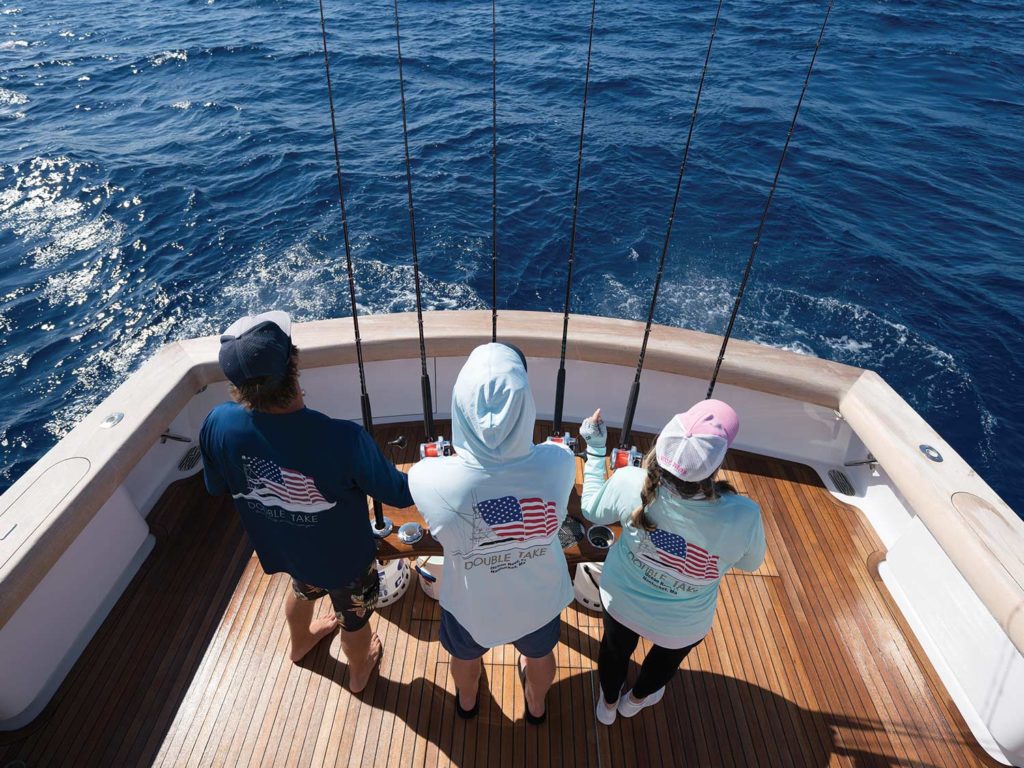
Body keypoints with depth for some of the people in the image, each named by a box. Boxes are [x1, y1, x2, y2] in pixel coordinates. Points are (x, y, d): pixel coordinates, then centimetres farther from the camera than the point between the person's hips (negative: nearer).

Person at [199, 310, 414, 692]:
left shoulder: (218, 425, -28)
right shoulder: (343, 439, -42)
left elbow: (218, 487, -7)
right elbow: (398, 493, -25)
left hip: (281, 545, 4)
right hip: (343, 557, -4)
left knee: (303, 588, 39)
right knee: (354, 618, 28)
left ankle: (300, 642, 70)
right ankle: (359, 671, 60)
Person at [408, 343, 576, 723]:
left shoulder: (429, 479, -36)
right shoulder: (559, 463, -34)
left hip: (471, 604, 0)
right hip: (538, 599, 1)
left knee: (465, 657, 36)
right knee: (539, 655, 36)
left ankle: (467, 702, 68)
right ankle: (537, 707, 67)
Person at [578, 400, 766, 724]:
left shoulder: (631, 483, -34)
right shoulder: (743, 516, -37)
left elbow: (592, 509, -11)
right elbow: (750, 562, -13)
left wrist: (595, 450, -1)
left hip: (620, 600, 1)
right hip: (682, 626, -1)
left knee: (615, 650, 34)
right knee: (668, 656, 36)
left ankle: (608, 705, 66)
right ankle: (635, 700, 67)